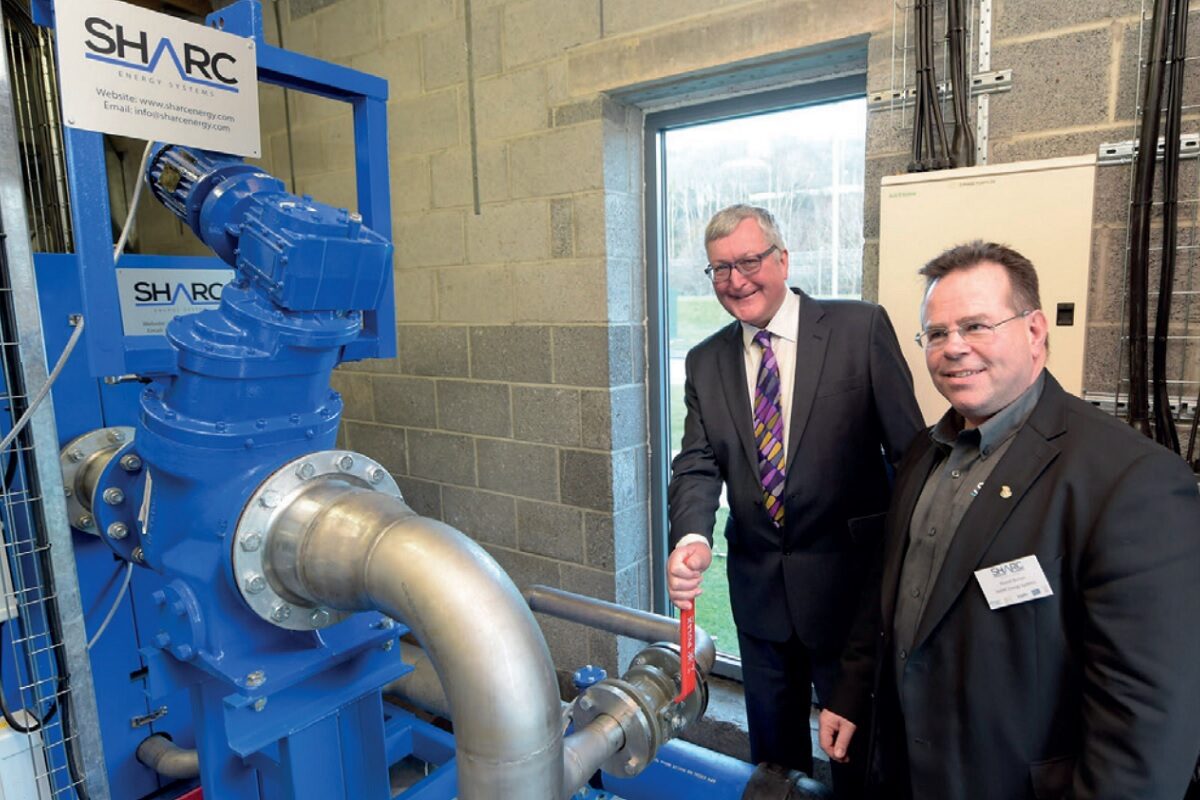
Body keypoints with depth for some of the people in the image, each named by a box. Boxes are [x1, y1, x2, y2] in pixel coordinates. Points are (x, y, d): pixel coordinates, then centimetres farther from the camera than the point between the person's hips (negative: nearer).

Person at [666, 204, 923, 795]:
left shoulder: (860, 328, -10)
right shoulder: (706, 362, 1)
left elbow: (911, 448, -8)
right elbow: (697, 465, -5)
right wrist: (692, 538, -24)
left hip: (848, 578, -3)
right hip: (758, 585, 4)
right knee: (771, 746, 23)